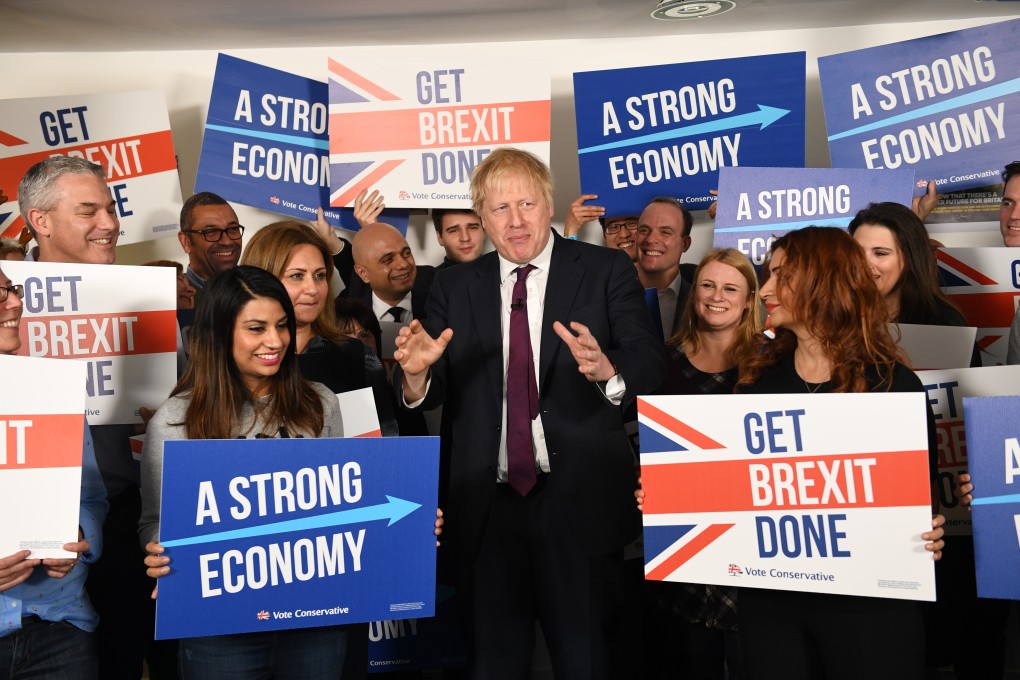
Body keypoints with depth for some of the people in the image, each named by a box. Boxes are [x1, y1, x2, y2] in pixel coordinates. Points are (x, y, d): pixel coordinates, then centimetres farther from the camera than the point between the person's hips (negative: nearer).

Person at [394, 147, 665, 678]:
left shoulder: (606, 270, 0)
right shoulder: (454, 287, 7)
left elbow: (651, 366, -8)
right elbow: (430, 394, 1)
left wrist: (608, 370, -30)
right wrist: (416, 372, -21)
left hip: (580, 503, -2)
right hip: (485, 507, 2)